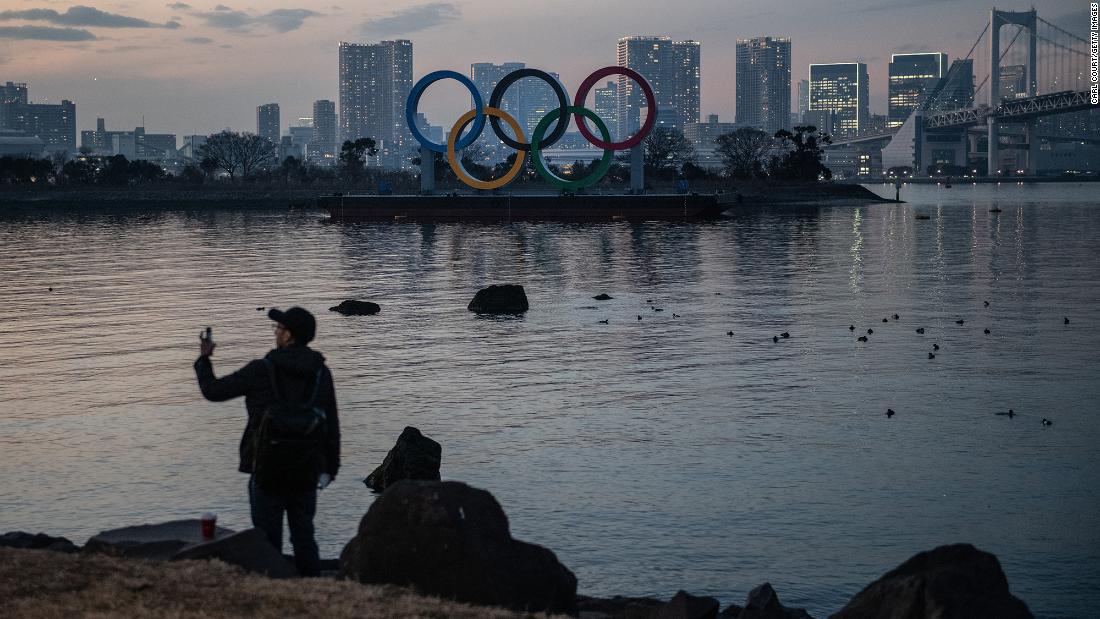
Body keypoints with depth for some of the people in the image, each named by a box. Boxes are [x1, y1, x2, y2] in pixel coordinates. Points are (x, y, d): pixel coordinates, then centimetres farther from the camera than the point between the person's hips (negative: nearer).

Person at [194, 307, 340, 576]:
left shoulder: (261, 370, -11)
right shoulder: (321, 372, 1)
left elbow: (213, 391, -1)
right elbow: (331, 426, 4)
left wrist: (203, 359, 16)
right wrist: (330, 468, 14)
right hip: (307, 471, 4)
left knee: (268, 539, 3)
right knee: (304, 536, 12)